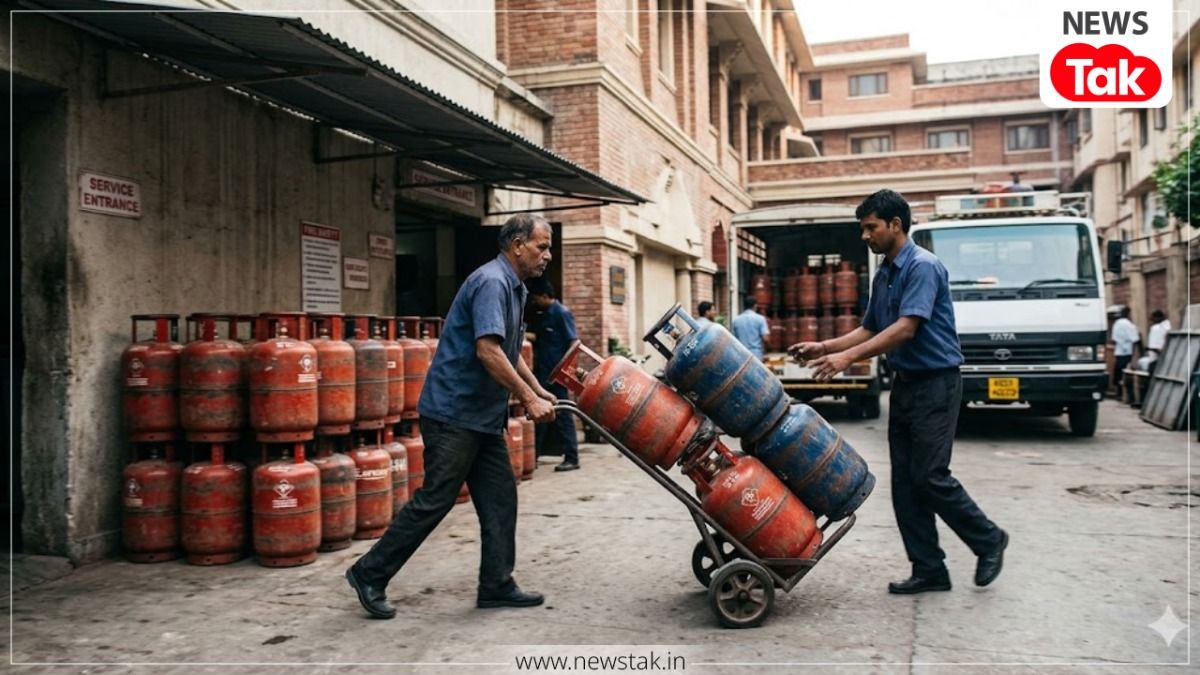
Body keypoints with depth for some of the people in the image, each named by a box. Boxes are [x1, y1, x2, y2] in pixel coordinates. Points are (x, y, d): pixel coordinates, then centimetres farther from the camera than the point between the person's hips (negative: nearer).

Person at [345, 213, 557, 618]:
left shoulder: (513, 287, 15)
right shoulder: (492, 282, -17)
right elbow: (487, 351, -26)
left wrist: (538, 391, 18)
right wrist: (527, 399, -20)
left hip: (482, 416, 10)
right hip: (453, 412, -10)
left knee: (499, 500, 8)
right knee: (434, 500, -4)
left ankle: (497, 585, 16)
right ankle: (369, 574, 9)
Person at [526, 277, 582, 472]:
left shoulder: (562, 313, -9)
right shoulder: (545, 315, 15)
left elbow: (574, 342, -14)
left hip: (556, 376, -8)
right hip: (543, 375, 8)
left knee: (562, 416, -3)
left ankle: (572, 458, 4)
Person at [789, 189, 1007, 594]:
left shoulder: (923, 267, -14)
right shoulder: (883, 275, 13)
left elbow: (906, 329, -24)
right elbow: (870, 330, 18)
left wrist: (848, 357, -29)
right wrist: (825, 347, 5)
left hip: (935, 383, -9)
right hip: (904, 384, 9)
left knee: (930, 477, -8)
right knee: (904, 482, 6)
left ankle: (988, 540, 15)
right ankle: (929, 569, 12)